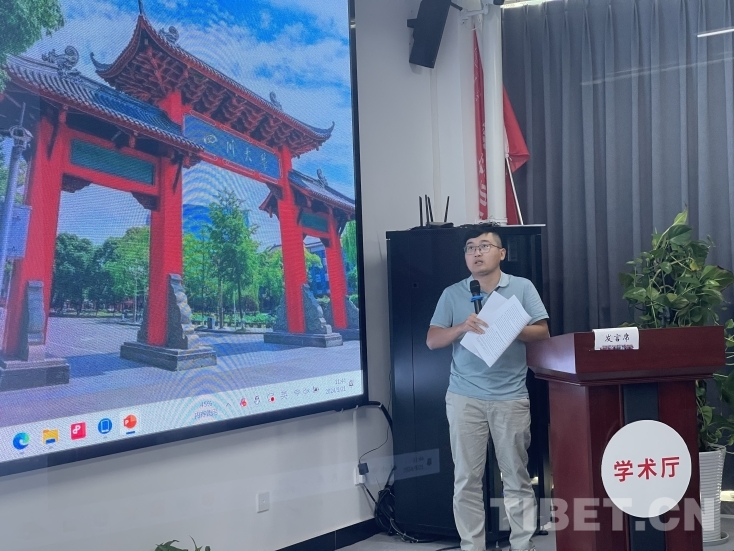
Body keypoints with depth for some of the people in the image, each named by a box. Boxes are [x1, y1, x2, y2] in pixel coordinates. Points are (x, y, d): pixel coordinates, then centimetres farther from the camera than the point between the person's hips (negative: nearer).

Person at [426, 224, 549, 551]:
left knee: (517, 477, 4)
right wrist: (462, 327, -16)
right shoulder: (452, 294, 8)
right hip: (464, 398, 1)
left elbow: (542, 332, 1)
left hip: (511, 397, -1)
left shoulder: (522, 288, 6)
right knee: (467, 478, 3)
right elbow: (432, 341, 2)